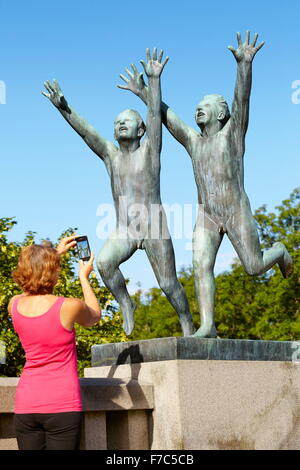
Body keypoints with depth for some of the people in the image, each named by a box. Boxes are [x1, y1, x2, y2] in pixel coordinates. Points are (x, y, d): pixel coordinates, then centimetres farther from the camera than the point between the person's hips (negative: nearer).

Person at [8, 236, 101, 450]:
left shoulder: (15, 305, 1)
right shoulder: (69, 307, -13)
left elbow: (32, 291, 26)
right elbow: (94, 317, 11)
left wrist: (55, 253, 29)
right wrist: (84, 277, 21)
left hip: (25, 406, 5)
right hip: (62, 406, -5)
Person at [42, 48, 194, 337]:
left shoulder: (149, 150, -2)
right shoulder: (110, 154, 8)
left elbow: (155, 116, -14)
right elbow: (85, 131, -1)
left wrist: (154, 80, -26)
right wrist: (63, 108, -14)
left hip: (154, 229, -3)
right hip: (123, 230, 3)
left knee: (169, 285, -1)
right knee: (104, 262, -26)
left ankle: (187, 323, 22)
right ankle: (125, 304, -6)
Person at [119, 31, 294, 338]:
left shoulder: (231, 134, -1)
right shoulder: (193, 140, 13)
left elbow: (241, 101, -16)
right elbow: (166, 115, 16)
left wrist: (244, 65, -30)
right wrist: (142, 93, 12)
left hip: (236, 212, -4)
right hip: (206, 216, 4)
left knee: (254, 268, -2)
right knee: (201, 266, -13)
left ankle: (279, 252, 32)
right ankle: (207, 325, -16)